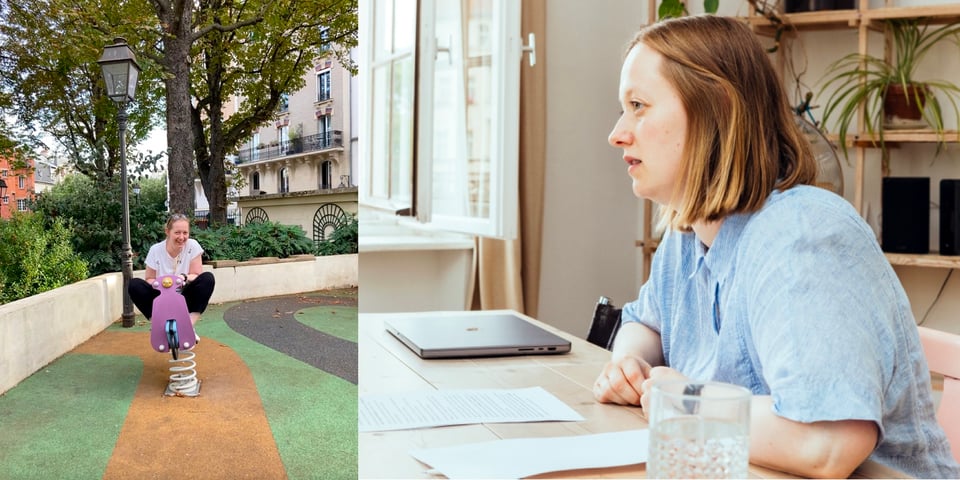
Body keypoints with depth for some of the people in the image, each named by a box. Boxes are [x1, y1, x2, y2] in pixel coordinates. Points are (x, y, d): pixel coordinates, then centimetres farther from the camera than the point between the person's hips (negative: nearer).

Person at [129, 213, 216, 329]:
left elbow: (196, 276, -7)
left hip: (185, 298, 0)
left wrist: (184, 277, -29)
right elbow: (149, 279, 1)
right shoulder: (155, 250, -7)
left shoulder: (192, 246, -9)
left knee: (208, 278, -26)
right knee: (134, 284, -22)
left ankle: (189, 325, -23)